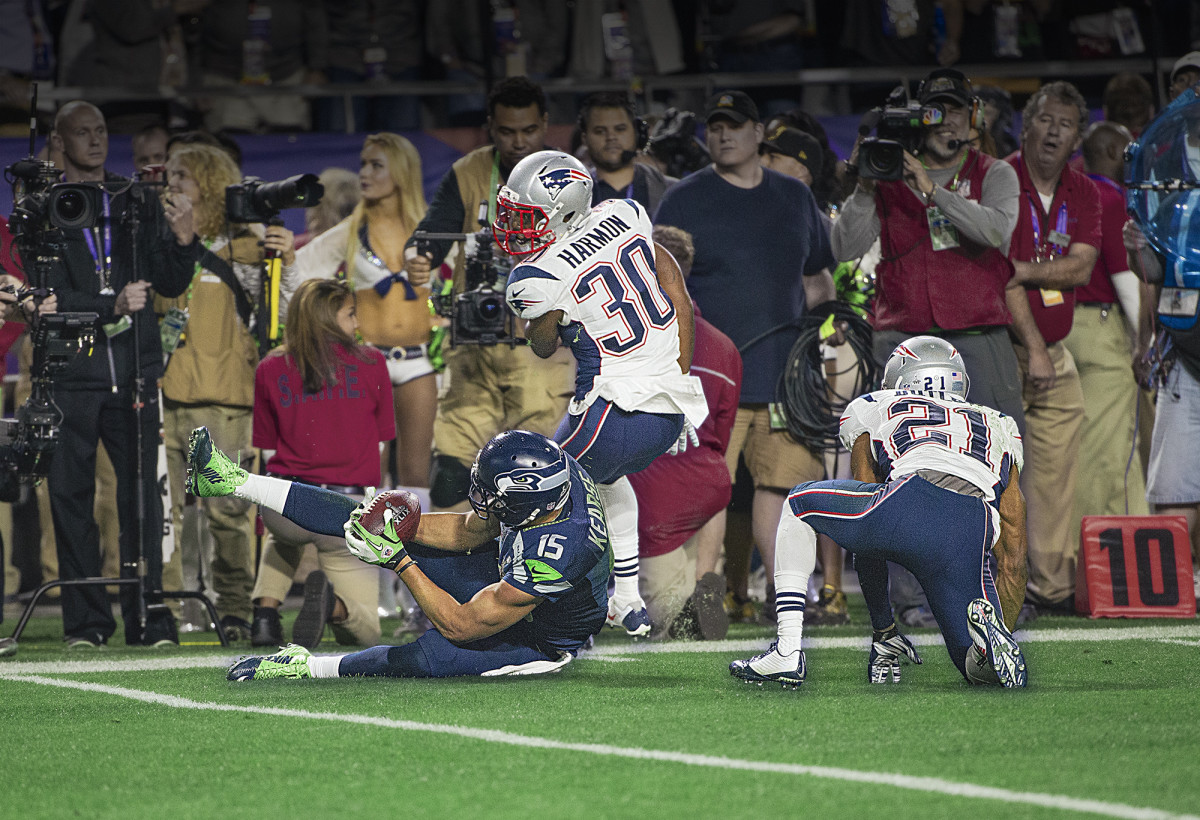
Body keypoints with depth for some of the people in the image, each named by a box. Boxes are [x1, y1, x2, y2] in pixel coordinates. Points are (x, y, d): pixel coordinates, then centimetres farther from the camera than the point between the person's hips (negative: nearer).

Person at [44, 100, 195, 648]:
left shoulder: (137, 204, 13)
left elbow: (172, 285, 11)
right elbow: (52, 296, -5)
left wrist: (181, 239, -8)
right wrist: (112, 306, -18)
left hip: (133, 371, 2)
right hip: (70, 374, -2)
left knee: (141, 493, -4)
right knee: (71, 495, -1)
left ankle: (148, 617, -2)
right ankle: (86, 622, 5)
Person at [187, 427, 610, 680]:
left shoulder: (553, 556, -44)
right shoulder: (557, 468, -22)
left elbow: (460, 625, -33)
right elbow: (469, 530, -4)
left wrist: (397, 560, -30)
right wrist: (400, 526, -18)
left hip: (538, 641, -8)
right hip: (501, 573, 8)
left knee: (428, 655, -34)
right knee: (371, 521, -1)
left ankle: (308, 667, -10)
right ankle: (235, 482, 3)